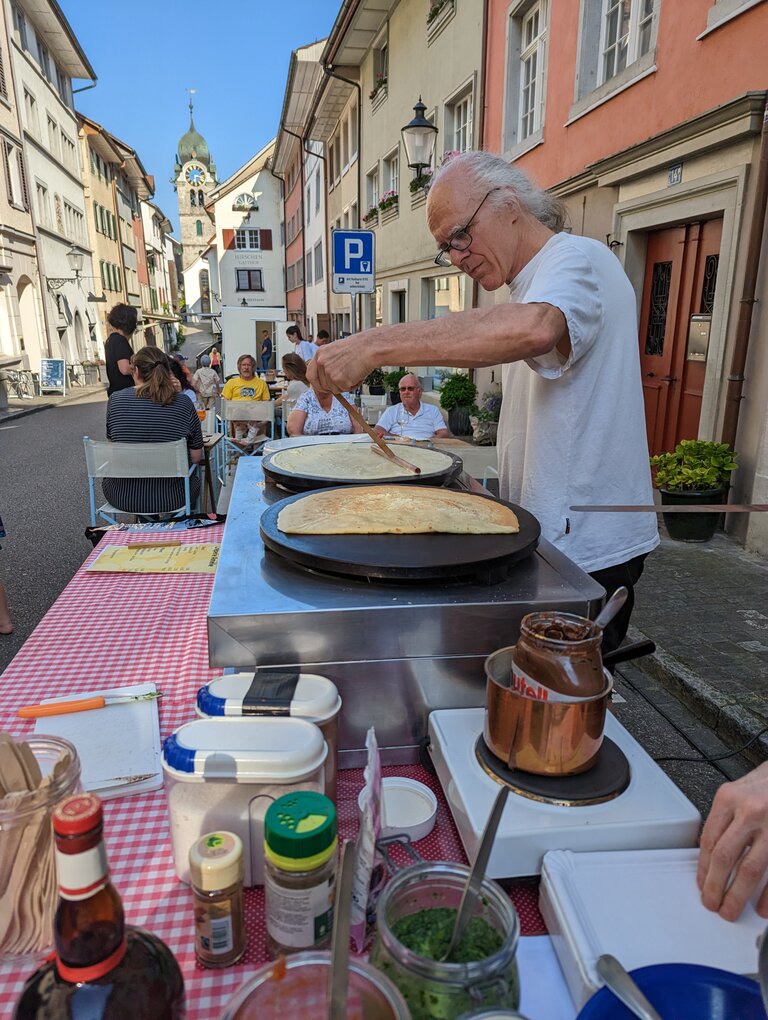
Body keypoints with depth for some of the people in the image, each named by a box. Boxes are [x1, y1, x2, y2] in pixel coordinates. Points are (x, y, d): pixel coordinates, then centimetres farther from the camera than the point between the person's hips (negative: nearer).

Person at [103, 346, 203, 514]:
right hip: (171, 499, -1)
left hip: (123, 499, 1)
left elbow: (112, 442, 8)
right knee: (193, 479, 32)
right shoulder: (183, 403, -9)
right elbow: (196, 457, -4)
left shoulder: (115, 399, -7)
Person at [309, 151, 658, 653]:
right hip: (552, 536, 9)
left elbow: (534, 329, -39)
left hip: (586, 549, -9)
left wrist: (373, 345, -38)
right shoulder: (531, 287, 18)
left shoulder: (578, 259, -15)